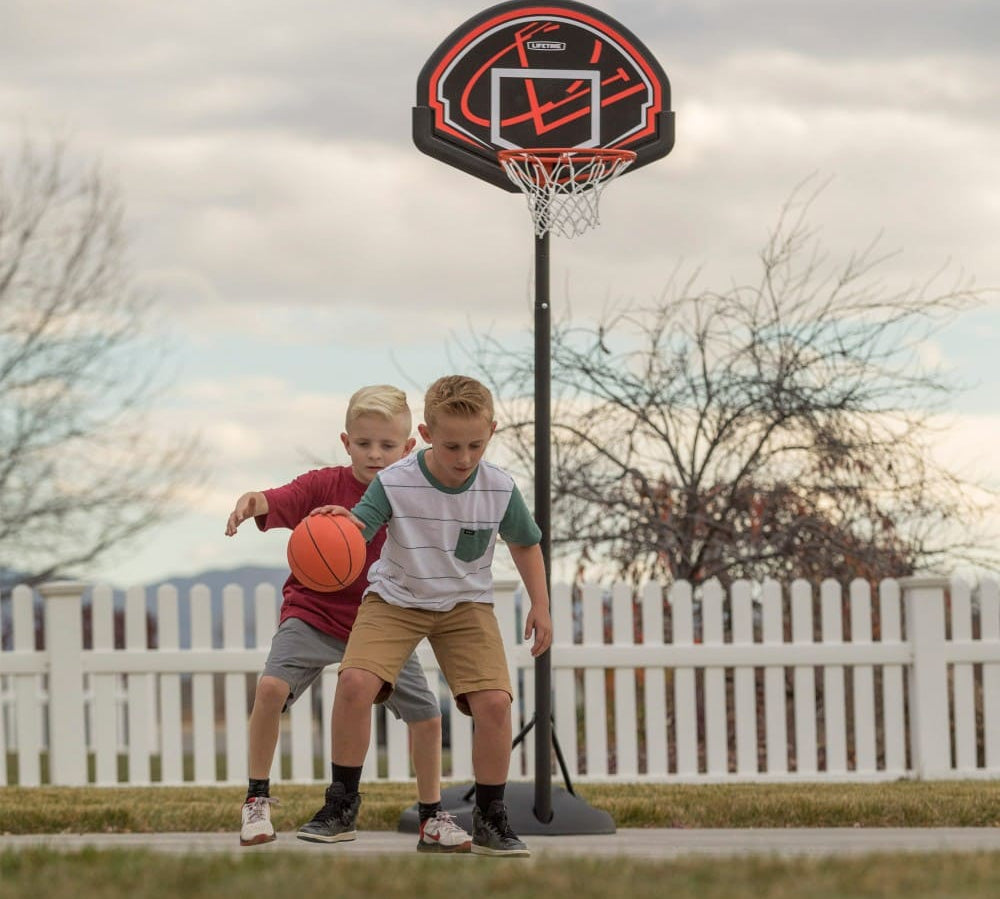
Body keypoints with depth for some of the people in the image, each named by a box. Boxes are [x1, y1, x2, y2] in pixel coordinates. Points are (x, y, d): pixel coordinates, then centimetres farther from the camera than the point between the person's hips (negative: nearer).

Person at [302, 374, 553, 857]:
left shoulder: (500, 489, -12)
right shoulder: (394, 483, -20)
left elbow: (525, 543, 7)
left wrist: (540, 605, 4)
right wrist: (337, 524, -53)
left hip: (466, 604, 1)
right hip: (395, 599, -1)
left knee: (494, 701, -17)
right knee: (355, 681, -24)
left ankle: (490, 819, 2)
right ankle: (342, 802, -6)